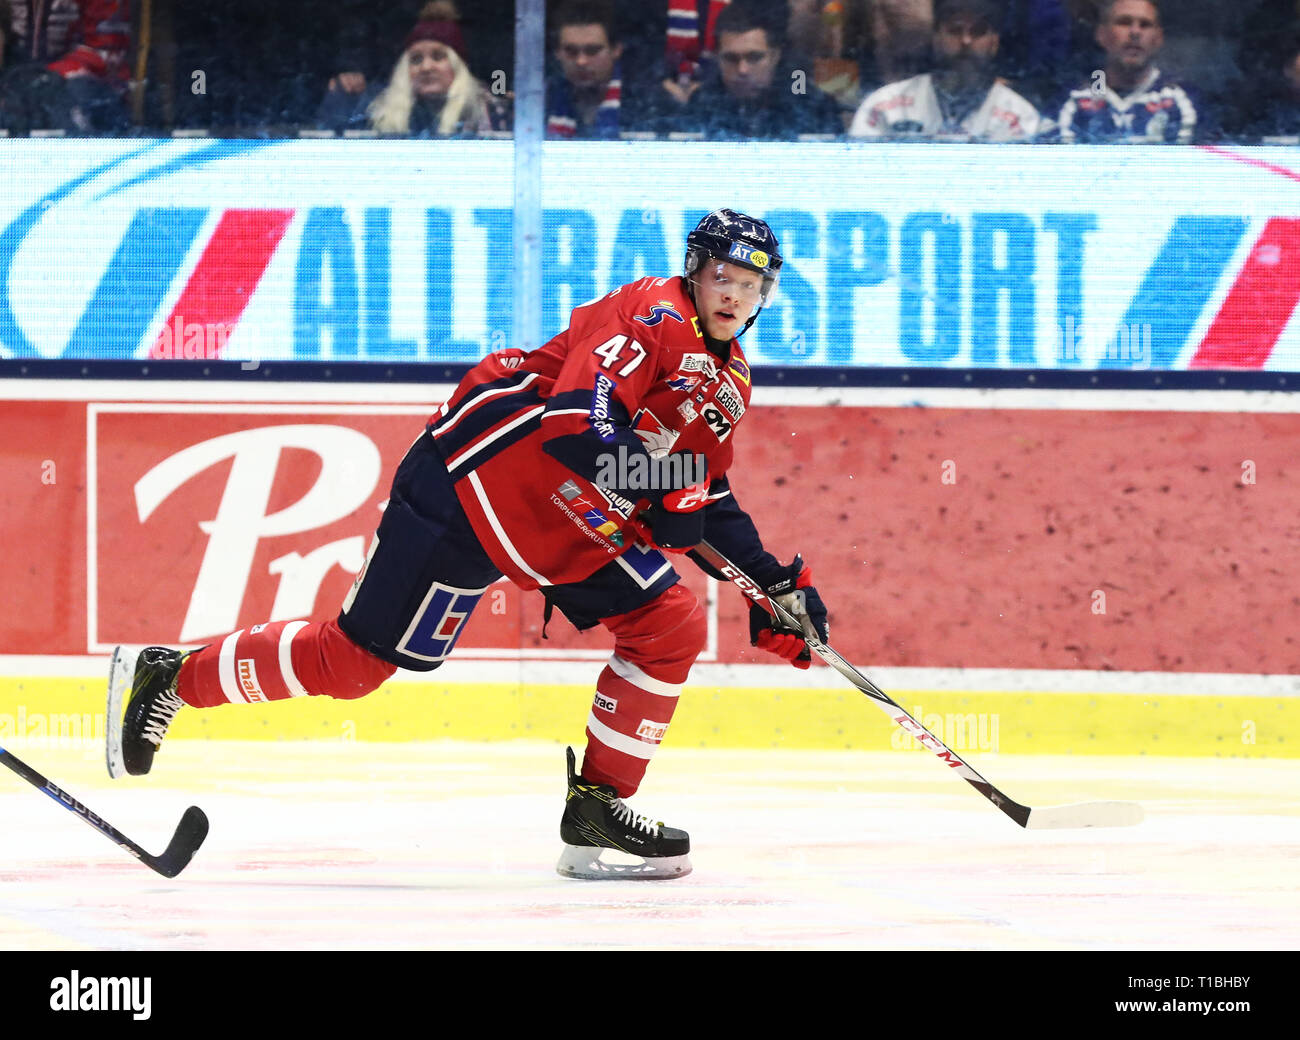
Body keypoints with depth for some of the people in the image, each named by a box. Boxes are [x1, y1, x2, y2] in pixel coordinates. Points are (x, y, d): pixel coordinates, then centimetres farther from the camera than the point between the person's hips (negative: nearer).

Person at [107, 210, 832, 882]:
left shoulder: (731, 380, 12)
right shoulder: (652, 317, -17)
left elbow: (707, 498, 19)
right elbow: (576, 417, -30)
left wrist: (773, 580, 10)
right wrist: (654, 506, -32)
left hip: (572, 520, 9)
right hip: (478, 479, -9)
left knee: (672, 626, -4)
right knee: (358, 659, -7)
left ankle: (598, 808, 1)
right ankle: (169, 677, 8)